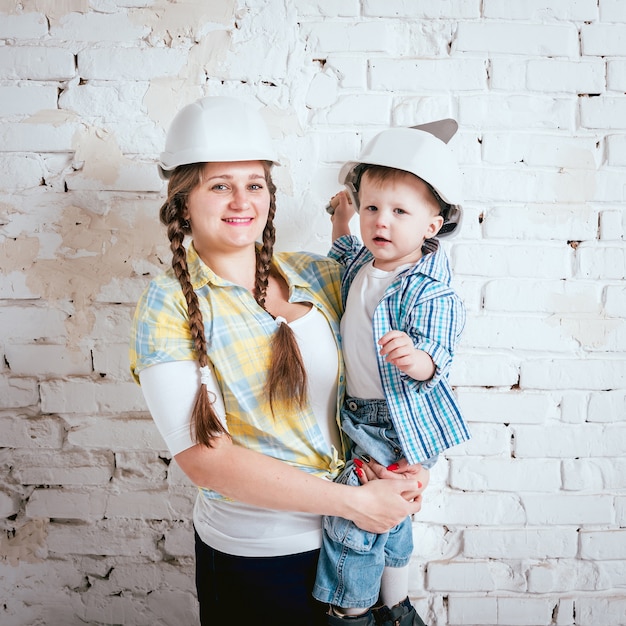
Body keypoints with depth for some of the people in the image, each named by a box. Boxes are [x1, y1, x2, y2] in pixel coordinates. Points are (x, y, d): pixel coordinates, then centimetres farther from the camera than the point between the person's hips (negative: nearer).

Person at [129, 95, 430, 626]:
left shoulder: (314, 274, -3)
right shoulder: (167, 307, -14)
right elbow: (206, 459, -20)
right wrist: (355, 501, -20)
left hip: (351, 535, 4)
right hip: (252, 556, -3)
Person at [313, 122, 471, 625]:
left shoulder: (431, 292, -22)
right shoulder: (363, 262, 1)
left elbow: (436, 359, -26)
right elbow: (340, 262, 25)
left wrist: (416, 360, -46)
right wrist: (341, 219, 14)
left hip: (402, 425, -8)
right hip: (364, 417, 8)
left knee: (353, 516, -6)